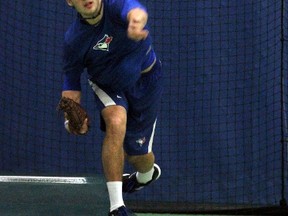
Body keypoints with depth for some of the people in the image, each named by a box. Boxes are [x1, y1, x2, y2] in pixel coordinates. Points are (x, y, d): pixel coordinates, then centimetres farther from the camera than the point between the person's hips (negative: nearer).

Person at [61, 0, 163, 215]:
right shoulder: (73, 40, -23)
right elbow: (71, 84, -10)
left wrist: (136, 22, -84)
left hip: (145, 81, -1)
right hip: (107, 84, 1)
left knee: (138, 154, 6)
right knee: (116, 122, -32)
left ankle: (147, 174, 48)